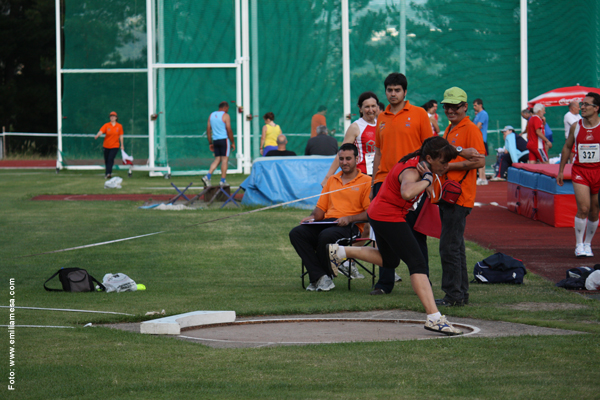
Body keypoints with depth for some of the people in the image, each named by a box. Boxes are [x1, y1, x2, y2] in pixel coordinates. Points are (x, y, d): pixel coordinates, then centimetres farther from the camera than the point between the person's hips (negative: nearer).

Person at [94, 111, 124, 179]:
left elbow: (121, 136, 9)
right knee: (106, 160, 6)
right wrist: (97, 136, -38)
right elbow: (101, 131, -17)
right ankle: (107, 173, 21)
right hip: (106, 146, 1)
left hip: (115, 146, -1)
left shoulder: (119, 126, 2)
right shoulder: (106, 125, -1)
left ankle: (108, 173, -23)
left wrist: (122, 145, 13)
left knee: (111, 159, -16)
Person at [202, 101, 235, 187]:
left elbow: (208, 130, 12)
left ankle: (207, 176, -7)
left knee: (217, 160, 10)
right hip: (224, 139, -6)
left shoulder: (211, 115, 12)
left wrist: (210, 143, 17)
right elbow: (229, 130, -11)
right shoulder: (225, 116, -6)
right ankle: (223, 181, -2)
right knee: (225, 159, -1)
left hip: (215, 140, 6)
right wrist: (232, 143, -3)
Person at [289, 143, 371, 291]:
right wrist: (312, 217, 3)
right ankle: (320, 277, -31)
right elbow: (321, 207, 25)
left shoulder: (366, 182, 6)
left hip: (350, 227, -6)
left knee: (326, 235, -39)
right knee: (296, 233, -21)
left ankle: (321, 277, -17)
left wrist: (349, 218, -18)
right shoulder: (332, 180, 26)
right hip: (327, 222, 6)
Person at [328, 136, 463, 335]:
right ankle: (434, 318, -26)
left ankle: (339, 252, 36)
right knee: (417, 264, -17)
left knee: (390, 260, 30)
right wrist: (427, 179, -34)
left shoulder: (419, 164, 4)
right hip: (389, 218, -11)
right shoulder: (411, 171, -25)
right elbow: (407, 192, -49)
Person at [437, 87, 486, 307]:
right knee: (455, 247, 13)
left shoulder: (470, 129, -8)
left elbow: (479, 161, -17)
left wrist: (448, 165, -16)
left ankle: (453, 295, -9)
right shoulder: (449, 130, 20)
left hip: (460, 196, -10)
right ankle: (461, 293, 18)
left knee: (449, 247, -12)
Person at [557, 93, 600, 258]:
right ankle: (579, 245, -5)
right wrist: (561, 170, 13)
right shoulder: (575, 126, 2)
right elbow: (567, 147, 13)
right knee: (583, 208, -15)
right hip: (579, 171, 0)